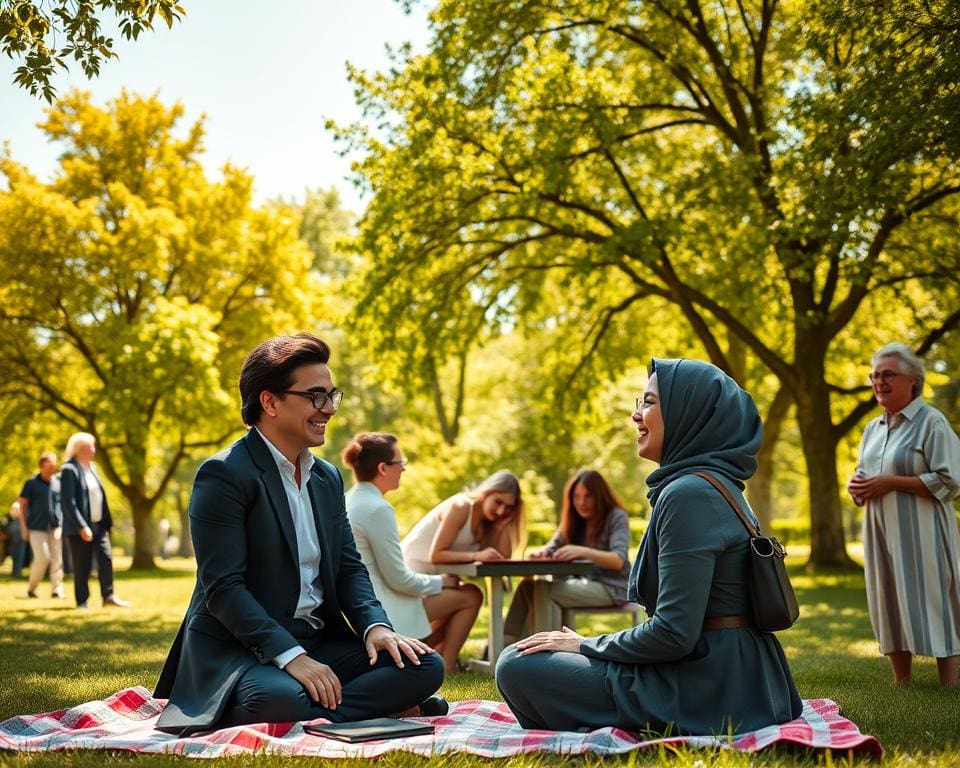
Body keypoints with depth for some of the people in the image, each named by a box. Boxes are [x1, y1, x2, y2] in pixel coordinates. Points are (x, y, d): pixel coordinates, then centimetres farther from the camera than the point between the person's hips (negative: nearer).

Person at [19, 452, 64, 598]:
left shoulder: (58, 483, 7)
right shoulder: (32, 483, -1)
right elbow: (22, 505, 3)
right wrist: (23, 526, -2)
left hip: (56, 527, 3)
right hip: (37, 528, -3)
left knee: (57, 559, -2)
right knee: (42, 558, -9)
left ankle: (56, 589, 4)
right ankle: (31, 588, 10)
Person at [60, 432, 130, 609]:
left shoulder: (91, 467, 14)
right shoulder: (69, 470, -12)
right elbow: (68, 502, -18)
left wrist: (107, 521, 11)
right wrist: (82, 527, -23)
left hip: (98, 524, 7)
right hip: (80, 528, -7)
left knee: (106, 559, 1)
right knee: (82, 566, 0)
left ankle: (108, 596, 6)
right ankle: (82, 601, 9)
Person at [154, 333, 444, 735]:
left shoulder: (328, 477, 15)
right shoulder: (223, 475, -11)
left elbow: (349, 567, 14)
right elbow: (223, 586, -18)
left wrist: (375, 625, -7)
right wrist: (289, 655, -27)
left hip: (319, 640, 8)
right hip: (241, 646, -8)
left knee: (424, 667, -13)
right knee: (281, 699, -40)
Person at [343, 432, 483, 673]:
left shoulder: (349, 501, 8)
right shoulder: (378, 509, -21)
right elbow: (399, 579, -20)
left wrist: (437, 581, 13)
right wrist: (440, 581, -2)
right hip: (381, 611, -10)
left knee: (453, 594, 25)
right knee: (470, 595, 3)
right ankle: (444, 667, 6)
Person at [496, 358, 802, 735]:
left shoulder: (689, 493, -18)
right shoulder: (717, 484, 13)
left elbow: (674, 632, -22)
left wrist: (585, 646, -7)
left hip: (706, 687, -10)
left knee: (517, 667, -6)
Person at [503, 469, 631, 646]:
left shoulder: (617, 517, -7)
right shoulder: (574, 521, 13)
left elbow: (619, 560, -21)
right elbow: (553, 546, 4)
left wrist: (582, 551, -38)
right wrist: (542, 552, -23)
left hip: (611, 587, -7)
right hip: (583, 582, 7)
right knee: (528, 585, -15)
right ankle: (506, 645, -24)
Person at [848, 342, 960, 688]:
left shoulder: (931, 422, -7)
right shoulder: (873, 428, 15)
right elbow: (864, 475, 25)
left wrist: (890, 482, -17)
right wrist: (855, 485, 1)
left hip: (920, 533, -7)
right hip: (881, 530, 7)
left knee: (931, 604, -7)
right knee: (890, 606, 8)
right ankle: (901, 685, 16)